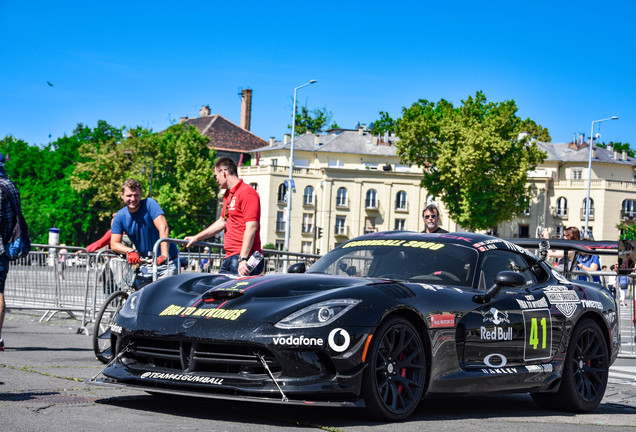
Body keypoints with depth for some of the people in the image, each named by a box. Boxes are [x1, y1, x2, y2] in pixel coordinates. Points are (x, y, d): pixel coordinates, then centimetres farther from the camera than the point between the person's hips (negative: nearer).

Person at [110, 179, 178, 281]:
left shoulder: (149, 204, -13)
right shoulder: (120, 216, 0)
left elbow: (163, 229, -24)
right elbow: (114, 244, -5)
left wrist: (164, 256, -36)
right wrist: (129, 251, -27)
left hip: (167, 261, -4)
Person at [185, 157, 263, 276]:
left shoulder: (247, 192, -10)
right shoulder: (228, 195, 22)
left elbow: (251, 227, -19)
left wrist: (243, 259, -25)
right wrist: (196, 238, 41)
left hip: (244, 258, -9)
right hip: (230, 258, 10)